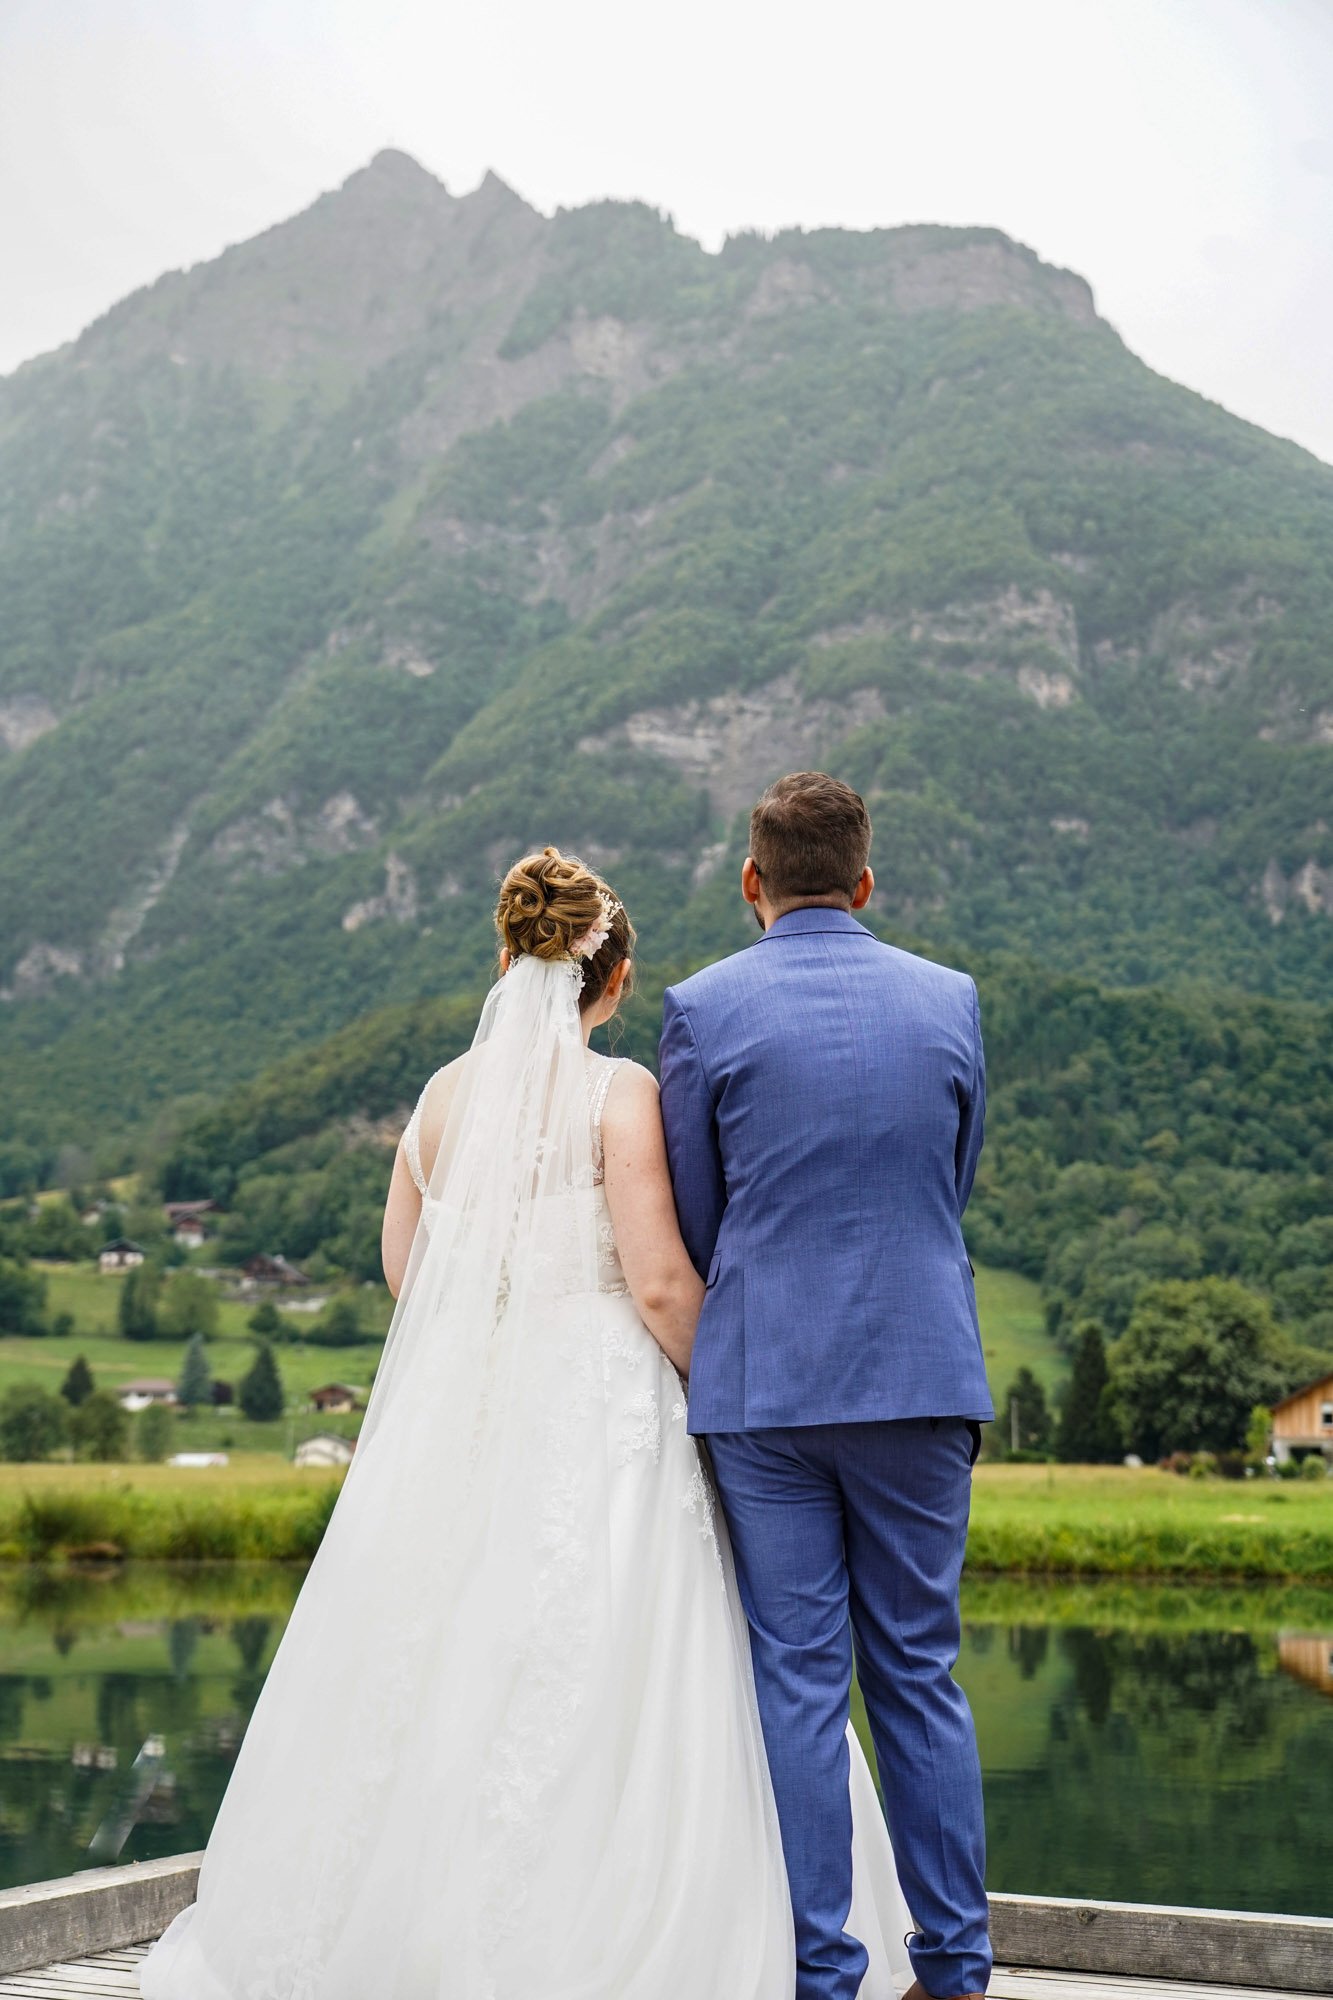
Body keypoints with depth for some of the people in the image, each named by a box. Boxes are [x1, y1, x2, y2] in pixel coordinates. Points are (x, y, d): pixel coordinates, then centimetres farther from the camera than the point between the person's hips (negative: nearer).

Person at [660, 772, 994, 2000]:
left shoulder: (704, 1010, -4)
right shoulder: (949, 1000, 4)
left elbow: (695, 1219, 5)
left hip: (765, 1388, -2)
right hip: (925, 1376, 2)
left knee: (799, 1682, 4)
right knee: (922, 1674, 11)